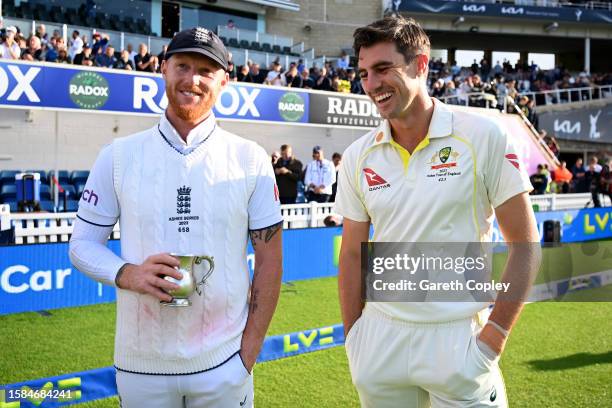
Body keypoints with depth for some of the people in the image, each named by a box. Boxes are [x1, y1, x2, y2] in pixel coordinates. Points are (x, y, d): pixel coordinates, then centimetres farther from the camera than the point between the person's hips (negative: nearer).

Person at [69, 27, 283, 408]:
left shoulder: (250, 159, -1)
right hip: (140, 363, 1)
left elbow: (269, 260, 0)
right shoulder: (119, 155, 0)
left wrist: (249, 352, -5)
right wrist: (129, 274, -16)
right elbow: (83, 244, 5)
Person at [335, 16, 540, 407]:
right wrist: (353, 337, 4)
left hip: (459, 336, -3)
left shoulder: (484, 137, -9)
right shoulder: (358, 157, 2)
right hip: (381, 337, 4)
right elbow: (353, 254, 9)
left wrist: (494, 336, -11)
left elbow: (525, 244, -6)